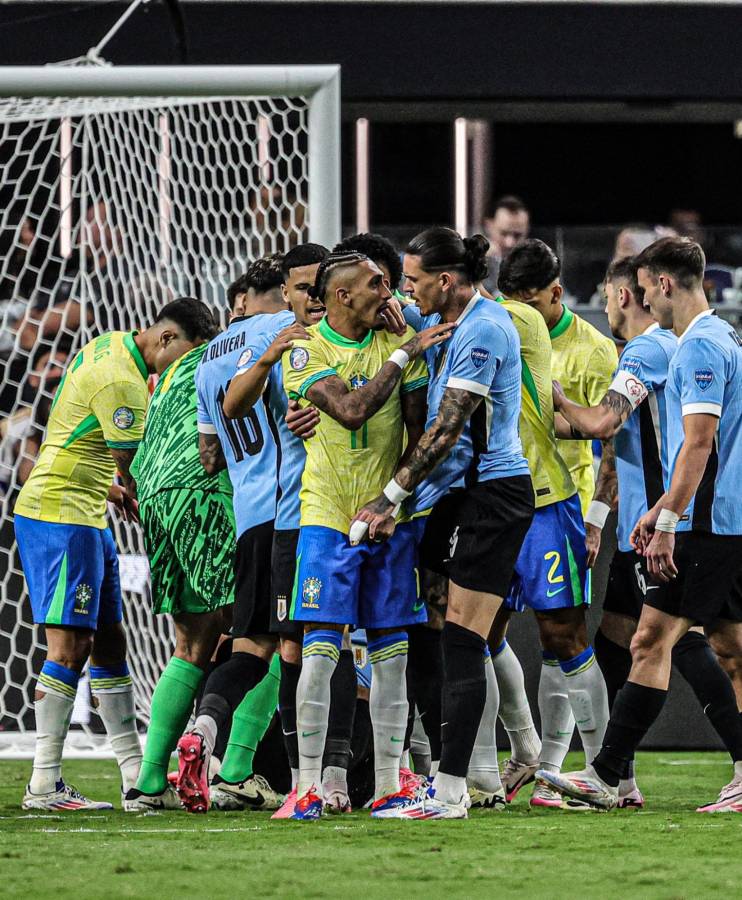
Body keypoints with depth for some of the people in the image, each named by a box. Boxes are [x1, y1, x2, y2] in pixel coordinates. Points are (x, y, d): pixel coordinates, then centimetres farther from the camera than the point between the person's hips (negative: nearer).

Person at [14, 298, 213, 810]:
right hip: (61, 517, -11)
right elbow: (136, 475, -18)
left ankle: (136, 775, 13)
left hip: (89, 518, 11)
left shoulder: (110, 346, 11)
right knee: (70, 647, -11)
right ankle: (44, 785, -11)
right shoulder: (122, 383, -21)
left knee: (109, 642, 10)